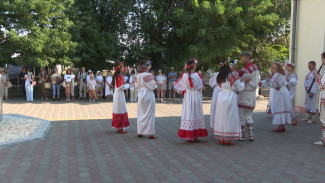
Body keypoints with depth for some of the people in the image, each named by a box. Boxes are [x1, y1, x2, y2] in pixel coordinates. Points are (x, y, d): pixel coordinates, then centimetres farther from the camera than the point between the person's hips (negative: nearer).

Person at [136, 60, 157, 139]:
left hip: (140, 96, 6)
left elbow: (137, 86, 11)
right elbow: (153, 86, -12)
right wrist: (154, 81, 6)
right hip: (149, 95, -6)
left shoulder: (138, 76, 4)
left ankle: (140, 132, 18)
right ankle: (151, 133, 4)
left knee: (140, 114, 12)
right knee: (149, 114, 1)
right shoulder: (149, 75, -14)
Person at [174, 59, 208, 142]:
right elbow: (201, 86, -1)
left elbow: (176, 86, 0)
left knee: (188, 114, 6)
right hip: (197, 97, -1)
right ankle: (195, 136, 14)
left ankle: (188, 137, 8)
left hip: (187, 97, 1)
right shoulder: (198, 75, -10)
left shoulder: (184, 76, -7)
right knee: (197, 115, 9)